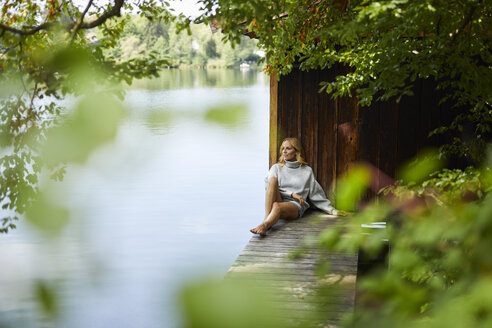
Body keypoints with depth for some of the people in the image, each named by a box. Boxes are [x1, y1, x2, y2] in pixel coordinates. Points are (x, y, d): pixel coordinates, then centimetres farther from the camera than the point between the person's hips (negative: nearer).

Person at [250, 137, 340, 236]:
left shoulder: (307, 171, 17)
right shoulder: (276, 168, 19)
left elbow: (316, 194, 20)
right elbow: (269, 187, 4)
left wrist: (332, 210, 16)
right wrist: (292, 194, -6)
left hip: (296, 205, -2)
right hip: (278, 200, 2)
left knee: (277, 206, -37)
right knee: (273, 179, -27)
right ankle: (266, 218, -42)